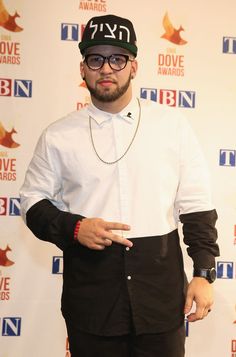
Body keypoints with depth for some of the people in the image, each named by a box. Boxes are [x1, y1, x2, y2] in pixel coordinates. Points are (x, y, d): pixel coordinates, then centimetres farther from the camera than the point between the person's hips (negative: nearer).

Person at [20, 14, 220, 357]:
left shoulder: (172, 124, 1)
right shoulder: (58, 136, 2)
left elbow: (196, 204, 2)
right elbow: (34, 202, 8)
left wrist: (204, 273, -2)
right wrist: (73, 227, -10)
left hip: (162, 287, 0)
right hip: (89, 292, 0)